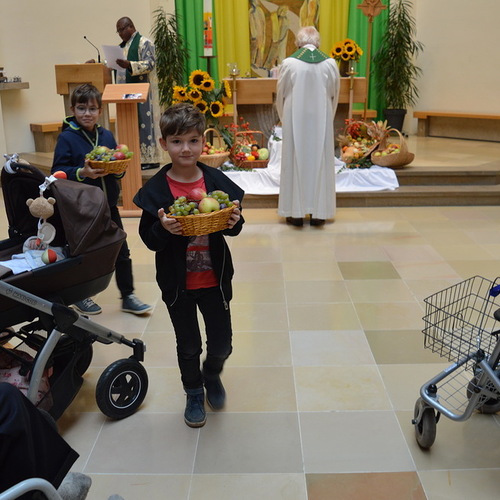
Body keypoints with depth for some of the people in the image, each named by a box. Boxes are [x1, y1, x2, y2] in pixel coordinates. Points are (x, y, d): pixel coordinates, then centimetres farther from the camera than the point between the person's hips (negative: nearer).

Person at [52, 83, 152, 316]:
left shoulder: (106, 135, 7)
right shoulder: (66, 137, -7)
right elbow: (58, 172, -12)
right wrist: (81, 173, -27)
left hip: (109, 205, 5)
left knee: (121, 251, 9)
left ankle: (128, 296, 22)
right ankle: (80, 296, 30)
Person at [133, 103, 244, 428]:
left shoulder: (218, 181, -6)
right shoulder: (155, 190, -10)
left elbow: (233, 226, 4)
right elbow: (148, 239, -9)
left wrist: (235, 223, -19)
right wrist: (163, 228, -30)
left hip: (215, 280, 1)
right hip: (177, 283, -1)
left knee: (222, 343, 13)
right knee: (188, 346, 16)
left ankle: (212, 375, 47)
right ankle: (194, 394, 41)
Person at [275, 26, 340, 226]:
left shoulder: (289, 63, -5)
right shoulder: (330, 63, 0)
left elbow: (281, 96, 2)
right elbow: (335, 96, 9)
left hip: (296, 120, -1)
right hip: (322, 120, 2)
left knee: (295, 161, 6)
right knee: (320, 161, 8)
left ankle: (296, 213, 8)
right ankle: (319, 213, 12)